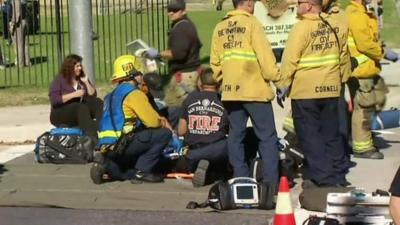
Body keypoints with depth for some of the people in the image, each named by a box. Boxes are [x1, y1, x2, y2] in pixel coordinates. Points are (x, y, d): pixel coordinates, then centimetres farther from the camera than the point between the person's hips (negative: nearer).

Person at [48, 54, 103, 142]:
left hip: (79, 113, 5)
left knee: (98, 102, -19)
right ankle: (93, 138, -52)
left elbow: (93, 96, 6)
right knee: (81, 107, -35)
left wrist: (86, 82, -6)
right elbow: (54, 100, -16)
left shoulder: (82, 79, 13)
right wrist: (74, 94, -18)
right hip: (60, 116, -5)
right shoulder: (59, 80, -2)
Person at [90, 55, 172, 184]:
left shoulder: (112, 95, 22)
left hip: (106, 148, 9)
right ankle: (142, 171, -7)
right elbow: (153, 122, -10)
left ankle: (107, 165, 4)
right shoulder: (134, 93, -6)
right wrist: (162, 123, 14)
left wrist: (158, 120, 15)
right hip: (120, 145, -9)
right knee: (165, 133, -6)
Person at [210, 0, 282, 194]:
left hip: (231, 90, 6)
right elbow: (265, 55, -12)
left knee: (236, 135, 10)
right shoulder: (252, 23, -7)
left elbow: (215, 62, 12)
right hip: (254, 90, -5)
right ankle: (270, 182, -2)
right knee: (267, 136, 0)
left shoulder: (220, 28, 10)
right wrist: (275, 76, -1)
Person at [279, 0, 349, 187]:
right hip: (331, 89, 6)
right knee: (332, 135, 14)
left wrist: (283, 85, -7)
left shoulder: (302, 28, -14)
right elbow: (342, 57, 15)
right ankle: (338, 177, 17)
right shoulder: (336, 26, 5)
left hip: (305, 91, -6)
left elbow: (289, 60, -15)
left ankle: (323, 178, 0)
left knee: (309, 136, 2)